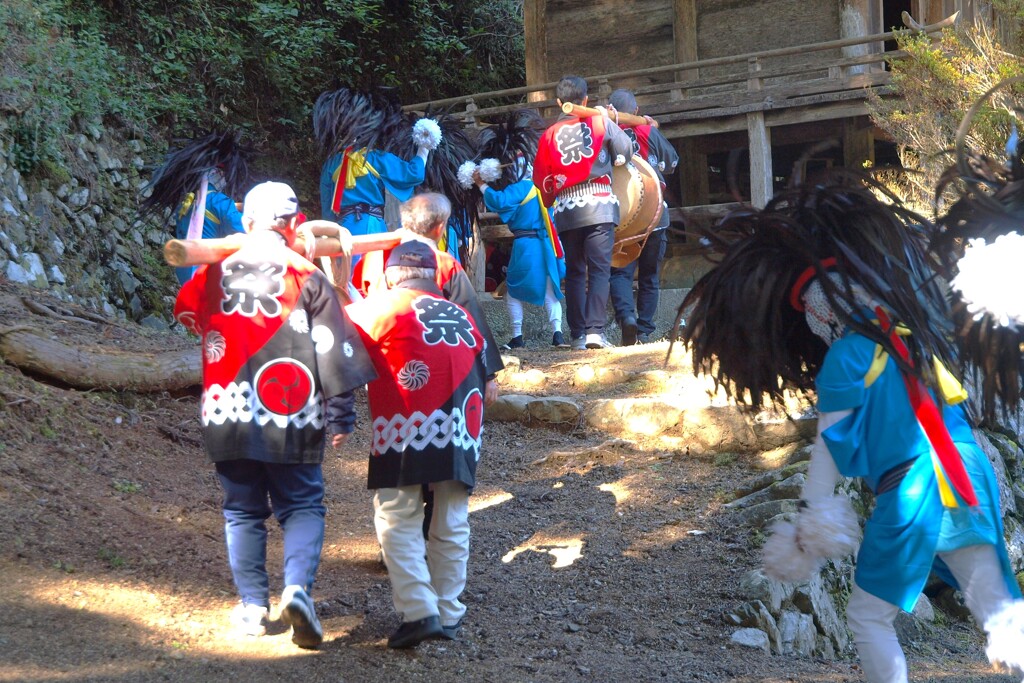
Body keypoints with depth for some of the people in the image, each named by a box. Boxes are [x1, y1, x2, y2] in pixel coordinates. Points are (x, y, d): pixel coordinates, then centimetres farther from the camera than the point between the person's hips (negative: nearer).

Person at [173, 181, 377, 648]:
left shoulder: (215, 274, 4)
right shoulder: (307, 277, -5)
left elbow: (185, 313, 24)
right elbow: (334, 349, -8)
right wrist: (340, 413, -2)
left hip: (228, 416, 2)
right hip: (292, 418, -2)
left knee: (242, 510, 14)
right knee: (302, 506, 8)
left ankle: (252, 606, 13)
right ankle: (298, 585, -14)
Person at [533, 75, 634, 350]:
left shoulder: (549, 134, 10)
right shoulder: (600, 122, 4)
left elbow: (541, 178, 10)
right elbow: (626, 151, 3)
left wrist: (552, 202, 26)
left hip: (566, 211, 2)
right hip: (599, 206, -2)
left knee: (574, 273, 9)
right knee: (599, 270, -4)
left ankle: (578, 334, 5)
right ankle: (595, 330, -15)